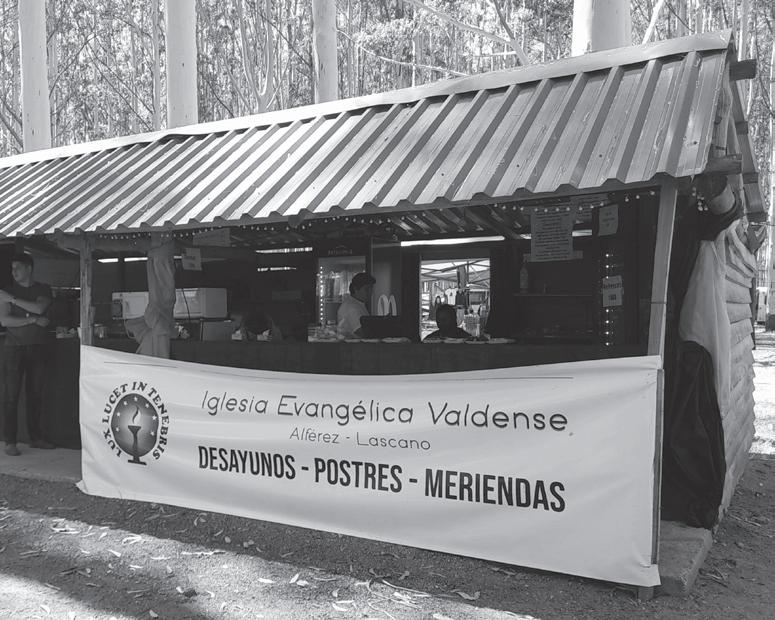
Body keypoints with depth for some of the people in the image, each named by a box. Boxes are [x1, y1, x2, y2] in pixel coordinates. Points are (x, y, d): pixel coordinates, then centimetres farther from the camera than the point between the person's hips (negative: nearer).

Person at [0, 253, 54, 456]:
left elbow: (39, 308, -11)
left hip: (38, 348, 1)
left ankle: (36, 437, 14)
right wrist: (34, 320, -10)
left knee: (36, 394, 5)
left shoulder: (43, 289, 9)